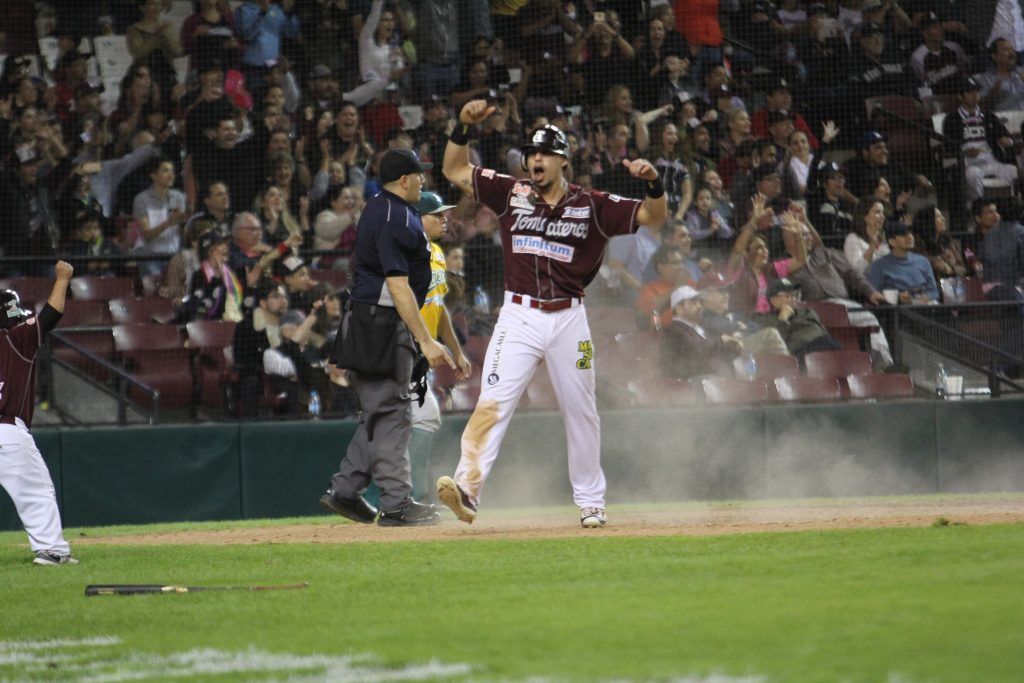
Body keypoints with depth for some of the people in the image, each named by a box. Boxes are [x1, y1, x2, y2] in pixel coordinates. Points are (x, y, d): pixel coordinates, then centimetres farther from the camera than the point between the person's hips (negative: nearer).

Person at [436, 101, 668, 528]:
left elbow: (654, 217, -2)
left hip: (569, 320, 1)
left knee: (581, 411, 10)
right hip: (518, 317, -1)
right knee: (493, 401, -16)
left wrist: (653, 183, -22)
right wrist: (463, 127, -7)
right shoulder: (512, 193, 6)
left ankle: (591, 502, 22)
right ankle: (467, 487, -28)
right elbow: (455, 171, 8)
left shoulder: (591, 206, 2)